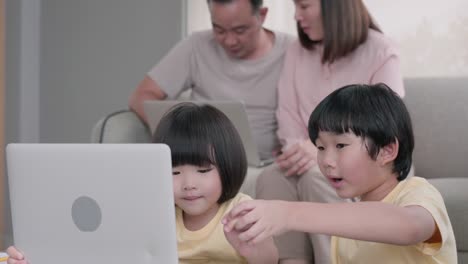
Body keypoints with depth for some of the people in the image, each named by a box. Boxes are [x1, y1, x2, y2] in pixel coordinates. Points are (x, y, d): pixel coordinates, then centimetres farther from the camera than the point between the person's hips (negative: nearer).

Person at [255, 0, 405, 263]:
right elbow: (288, 115, 5)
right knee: (272, 178, -28)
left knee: (316, 177, -35)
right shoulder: (297, 51, 12)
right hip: (312, 163, 5)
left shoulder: (380, 51, -5)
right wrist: (299, 150, -18)